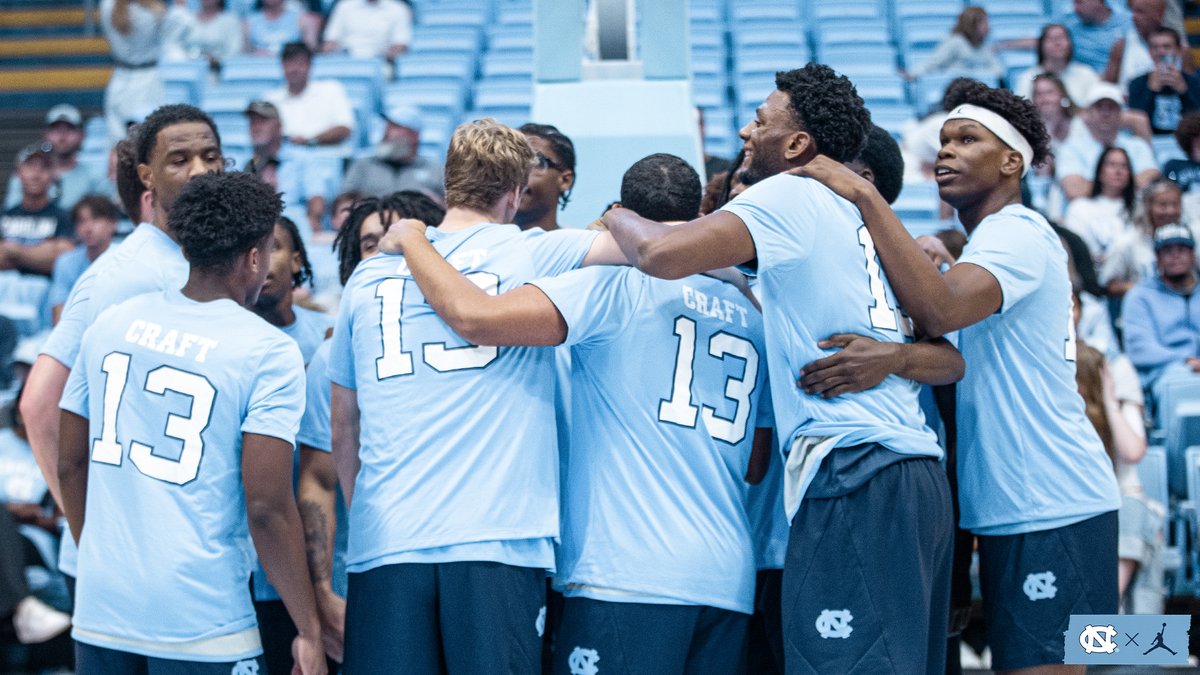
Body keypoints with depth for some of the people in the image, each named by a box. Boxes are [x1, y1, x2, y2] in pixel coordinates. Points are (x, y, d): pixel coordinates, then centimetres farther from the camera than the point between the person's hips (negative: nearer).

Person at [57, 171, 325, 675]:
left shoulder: (111, 324, 7)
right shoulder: (269, 353, -8)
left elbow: (70, 465, 13)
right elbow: (267, 508, -13)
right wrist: (309, 632, -5)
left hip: (98, 613, 5)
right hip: (202, 628, -5)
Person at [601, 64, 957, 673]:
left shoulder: (791, 196, -2)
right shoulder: (864, 221, 24)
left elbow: (663, 254, -16)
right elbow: (951, 362, 24)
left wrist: (617, 217, 5)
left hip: (853, 472, -9)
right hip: (922, 474, 9)